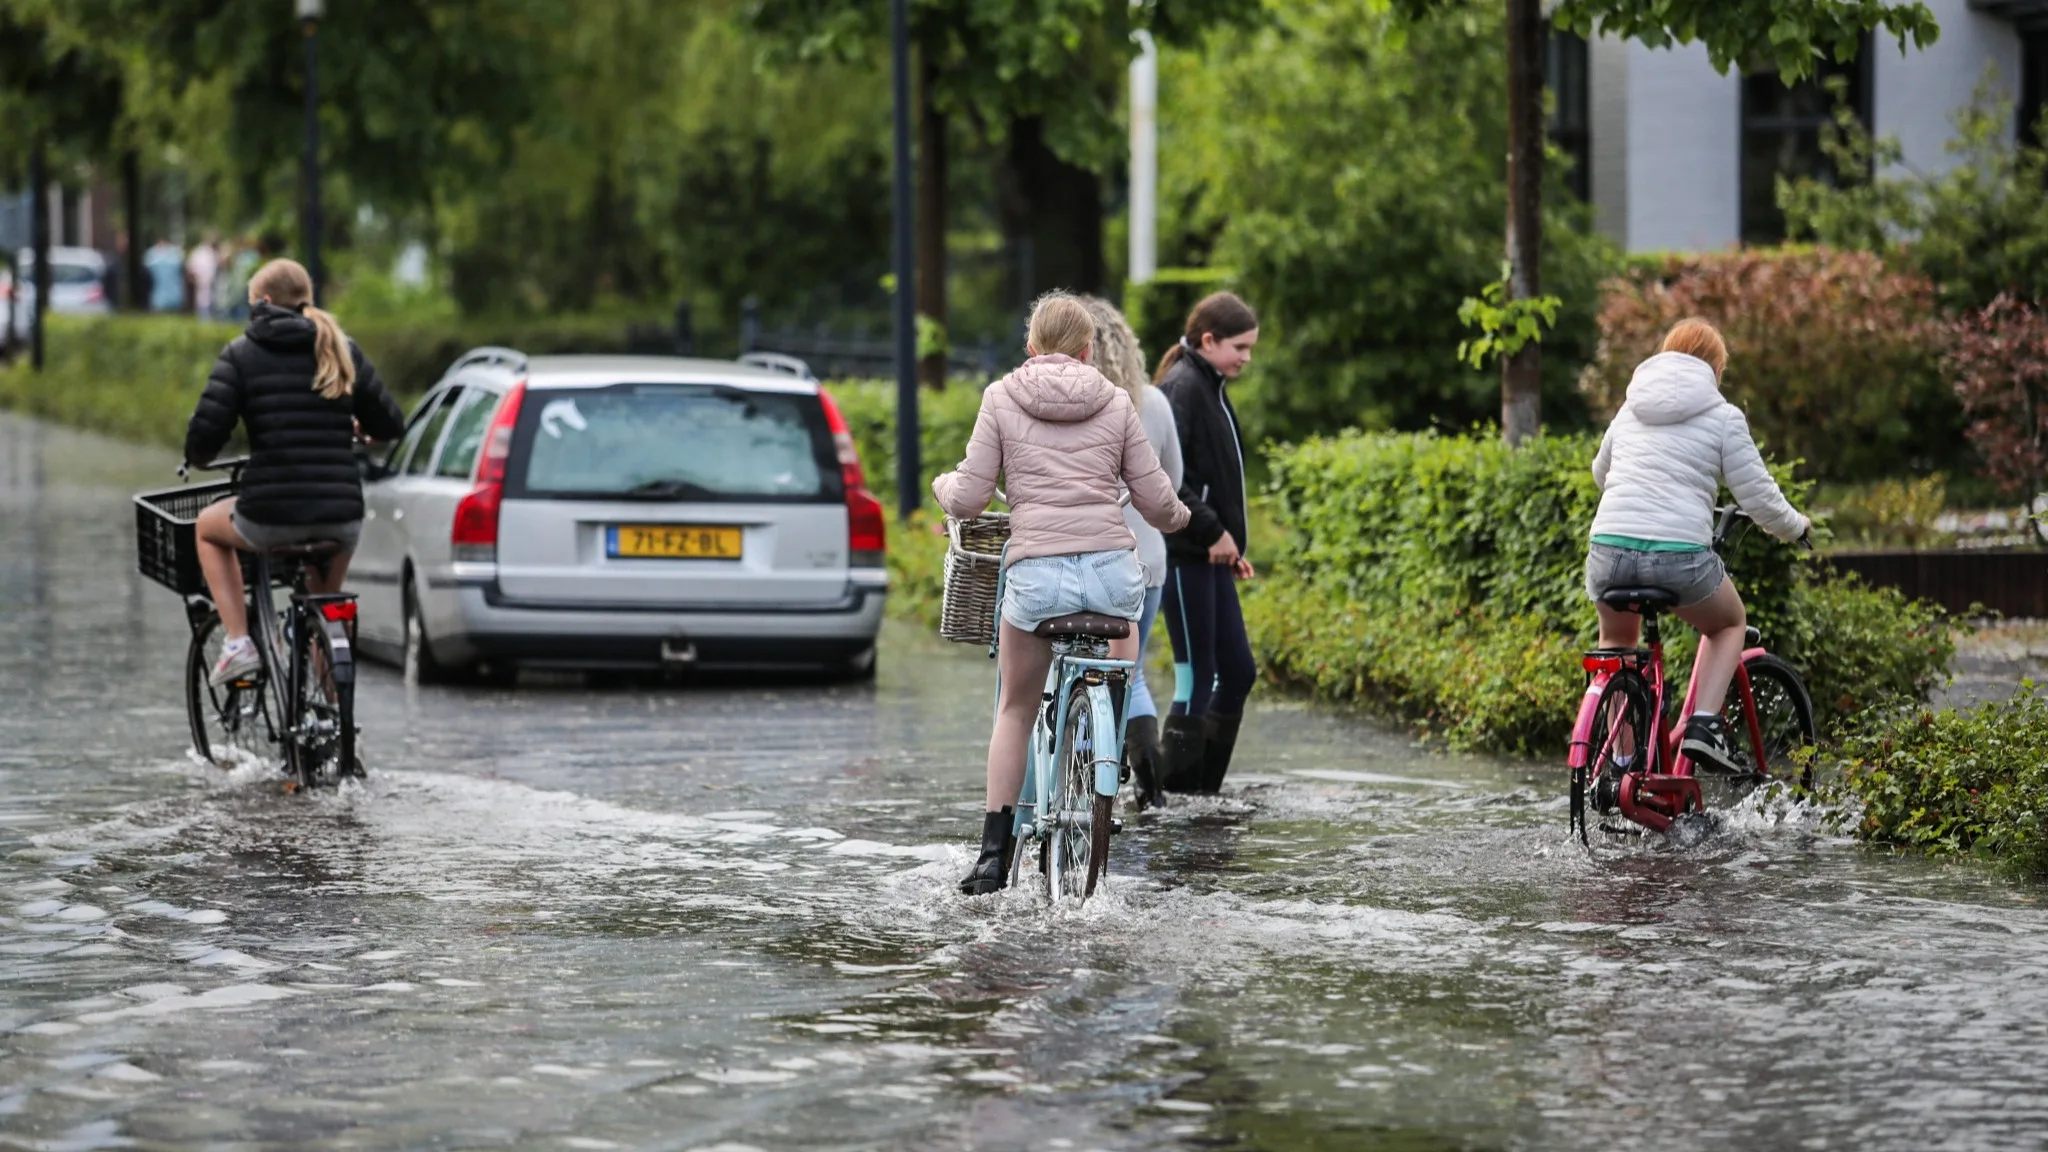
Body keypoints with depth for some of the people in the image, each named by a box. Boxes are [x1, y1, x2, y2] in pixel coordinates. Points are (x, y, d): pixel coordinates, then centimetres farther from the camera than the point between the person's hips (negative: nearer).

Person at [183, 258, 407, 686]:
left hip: (272, 514, -3)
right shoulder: (342, 350, 11)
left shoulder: (242, 353, 1)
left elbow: (207, 430, -8)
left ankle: (238, 642, 17)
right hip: (341, 516, 3)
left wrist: (196, 457, 16)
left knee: (209, 527, 30)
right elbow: (390, 426, 11)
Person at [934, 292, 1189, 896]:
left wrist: (944, 485, 26)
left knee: (1015, 711, 18)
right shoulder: (1115, 403, 11)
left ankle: (994, 851, 11)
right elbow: (1157, 502, 11)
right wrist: (1180, 518, 34)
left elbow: (967, 500, 3)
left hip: (1036, 574, -1)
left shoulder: (1002, 398, 7)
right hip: (1113, 568, 1)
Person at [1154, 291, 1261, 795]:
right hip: (1185, 553, -10)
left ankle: (1204, 788, 16)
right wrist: (1213, 532, -19)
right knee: (1196, 679, -6)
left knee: (1238, 672, 10)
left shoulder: (1210, 390, 16)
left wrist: (1232, 546, 15)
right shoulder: (1181, 389, -14)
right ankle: (1178, 793, 1)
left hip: (1210, 556, 10)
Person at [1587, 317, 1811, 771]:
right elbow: (1760, 499, 5)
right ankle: (1704, 725, 6)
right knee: (1730, 623, 27)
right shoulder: (1722, 417, 5)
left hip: (1609, 548, 3)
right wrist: (1796, 528, 26)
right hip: (1680, 553, -3)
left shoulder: (1631, 409, 19)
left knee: (1616, 640, 32)